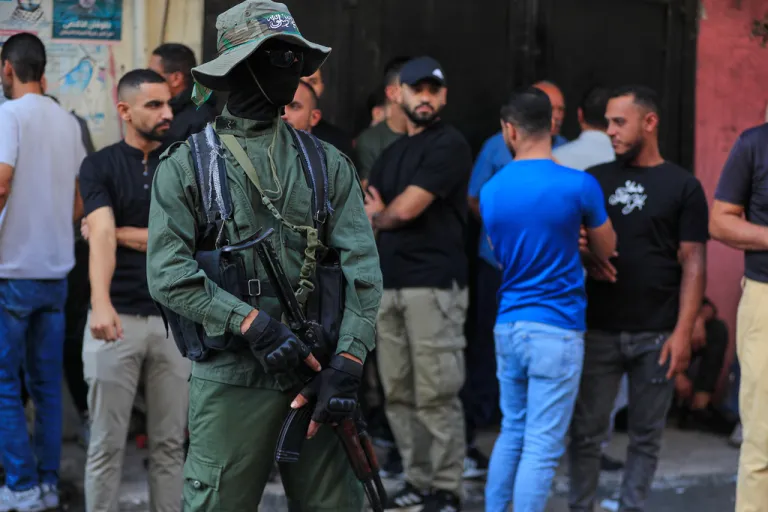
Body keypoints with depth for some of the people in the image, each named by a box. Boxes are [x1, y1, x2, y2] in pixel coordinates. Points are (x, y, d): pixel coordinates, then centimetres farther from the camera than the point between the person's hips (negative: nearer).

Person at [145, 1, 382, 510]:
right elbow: (168, 273, -8)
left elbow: (362, 268, 1)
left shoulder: (326, 163, 9)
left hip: (316, 373, 3)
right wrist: (253, 323, -19)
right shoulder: (186, 165, 2)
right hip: (231, 380, -3)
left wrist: (348, 360, -12)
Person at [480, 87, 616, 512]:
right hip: (558, 330, -5)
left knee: (512, 432, 19)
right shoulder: (578, 186, -11)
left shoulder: (491, 190, 4)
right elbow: (606, 249, 5)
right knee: (542, 446, -3)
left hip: (508, 325, 5)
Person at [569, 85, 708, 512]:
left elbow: (693, 264, -2)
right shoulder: (595, 180, 9)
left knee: (646, 435, 6)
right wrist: (585, 257, -9)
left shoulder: (683, 187, 2)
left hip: (657, 334, -2)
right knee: (586, 431, 2)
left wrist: (683, 332, -10)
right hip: (598, 329, 2)